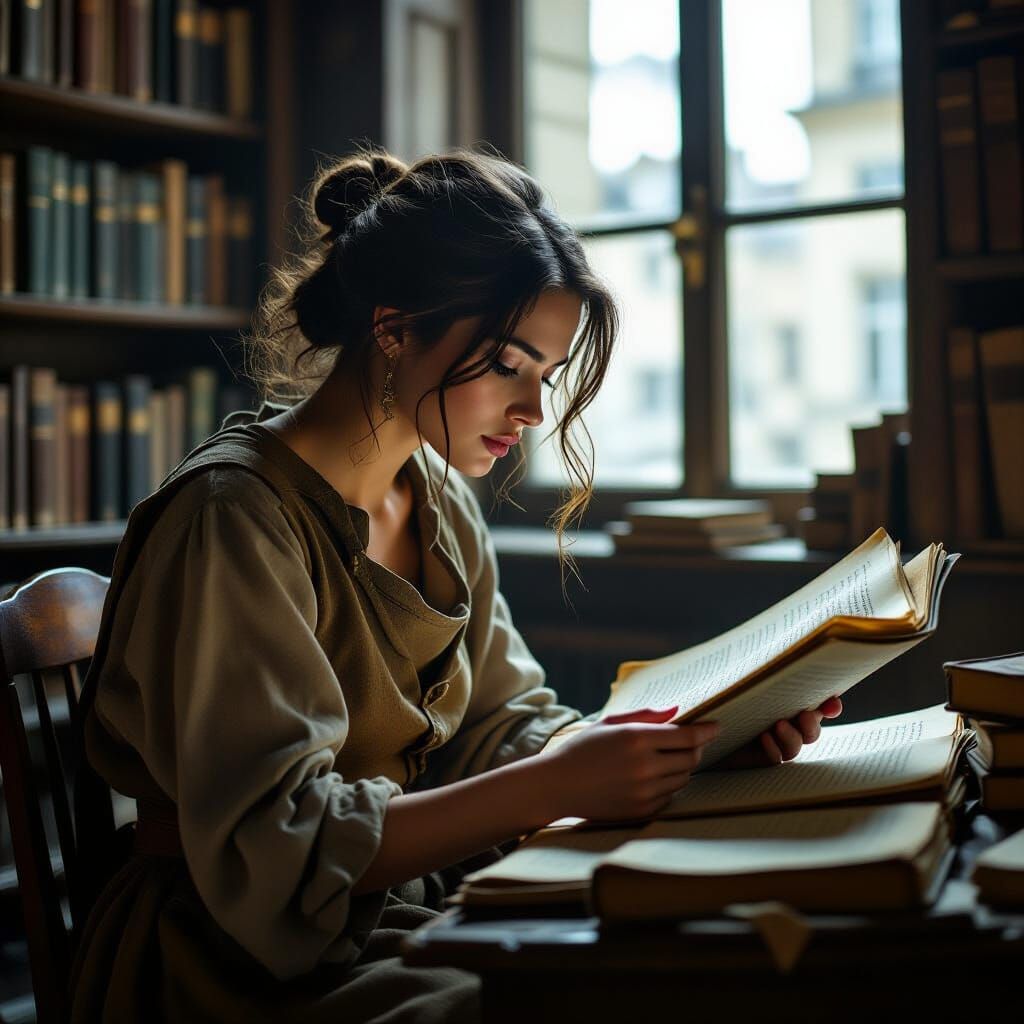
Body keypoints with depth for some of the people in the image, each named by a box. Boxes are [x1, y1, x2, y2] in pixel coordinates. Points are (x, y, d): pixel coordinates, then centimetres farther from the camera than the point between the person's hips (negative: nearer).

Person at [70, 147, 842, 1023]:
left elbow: (498, 724, 6)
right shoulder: (235, 518, -20)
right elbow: (271, 846, -24)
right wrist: (558, 786, -30)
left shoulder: (440, 499, 6)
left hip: (407, 907, 7)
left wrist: (707, 729, -9)